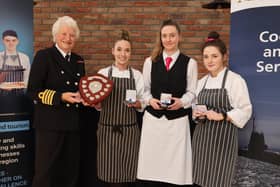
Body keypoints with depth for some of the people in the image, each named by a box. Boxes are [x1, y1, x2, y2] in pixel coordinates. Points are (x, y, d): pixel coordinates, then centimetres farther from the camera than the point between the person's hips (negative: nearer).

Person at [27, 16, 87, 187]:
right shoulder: (44, 56, -5)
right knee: (46, 169, 3)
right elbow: (33, 91, -10)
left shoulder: (78, 61, 14)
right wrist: (61, 97, -20)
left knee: (71, 170, 14)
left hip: (74, 124, 6)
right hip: (50, 124, -6)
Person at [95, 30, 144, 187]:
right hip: (107, 129, 0)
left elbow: (143, 104, 6)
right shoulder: (103, 73, 3)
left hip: (129, 130, 0)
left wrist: (137, 103, -14)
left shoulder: (137, 75, 4)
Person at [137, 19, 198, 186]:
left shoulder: (190, 63, 3)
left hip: (178, 120, -1)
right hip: (153, 118, 1)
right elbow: (145, 89, 10)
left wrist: (181, 102, -17)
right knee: (152, 168, 3)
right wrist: (150, 100, -10)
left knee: (175, 170, 3)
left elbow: (192, 92, 2)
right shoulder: (150, 61, 8)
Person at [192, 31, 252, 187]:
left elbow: (245, 111, -11)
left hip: (223, 136, -6)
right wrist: (197, 113, -3)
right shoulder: (202, 81, 10)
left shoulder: (235, 80, -10)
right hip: (202, 134, 6)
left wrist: (221, 116, -21)